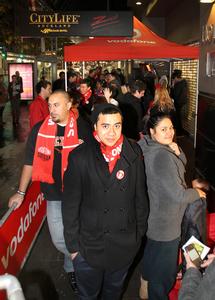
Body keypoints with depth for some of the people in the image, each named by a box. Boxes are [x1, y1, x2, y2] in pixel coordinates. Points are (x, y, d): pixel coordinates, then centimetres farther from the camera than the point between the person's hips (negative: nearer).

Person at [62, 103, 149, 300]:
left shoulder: (134, 153, -8)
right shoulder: (80, 157, -16)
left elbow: (140, 195, 1)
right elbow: (70, 205, -10)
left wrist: (140, 231, 6)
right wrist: (73, 244, -6)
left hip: (125, 244, 2)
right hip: (89, 245, -2)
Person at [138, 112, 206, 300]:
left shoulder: (150, 149, -3)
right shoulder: (163, 156, -31)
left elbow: (181, 165, 7)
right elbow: (178, 196, -29)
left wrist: (177, 152, -14)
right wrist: (196, 193, -10)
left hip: (153, 217, 10)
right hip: (165, 224, -10)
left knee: (151, 253, 32)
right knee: (164, 270, 11)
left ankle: (146, 283, 55)